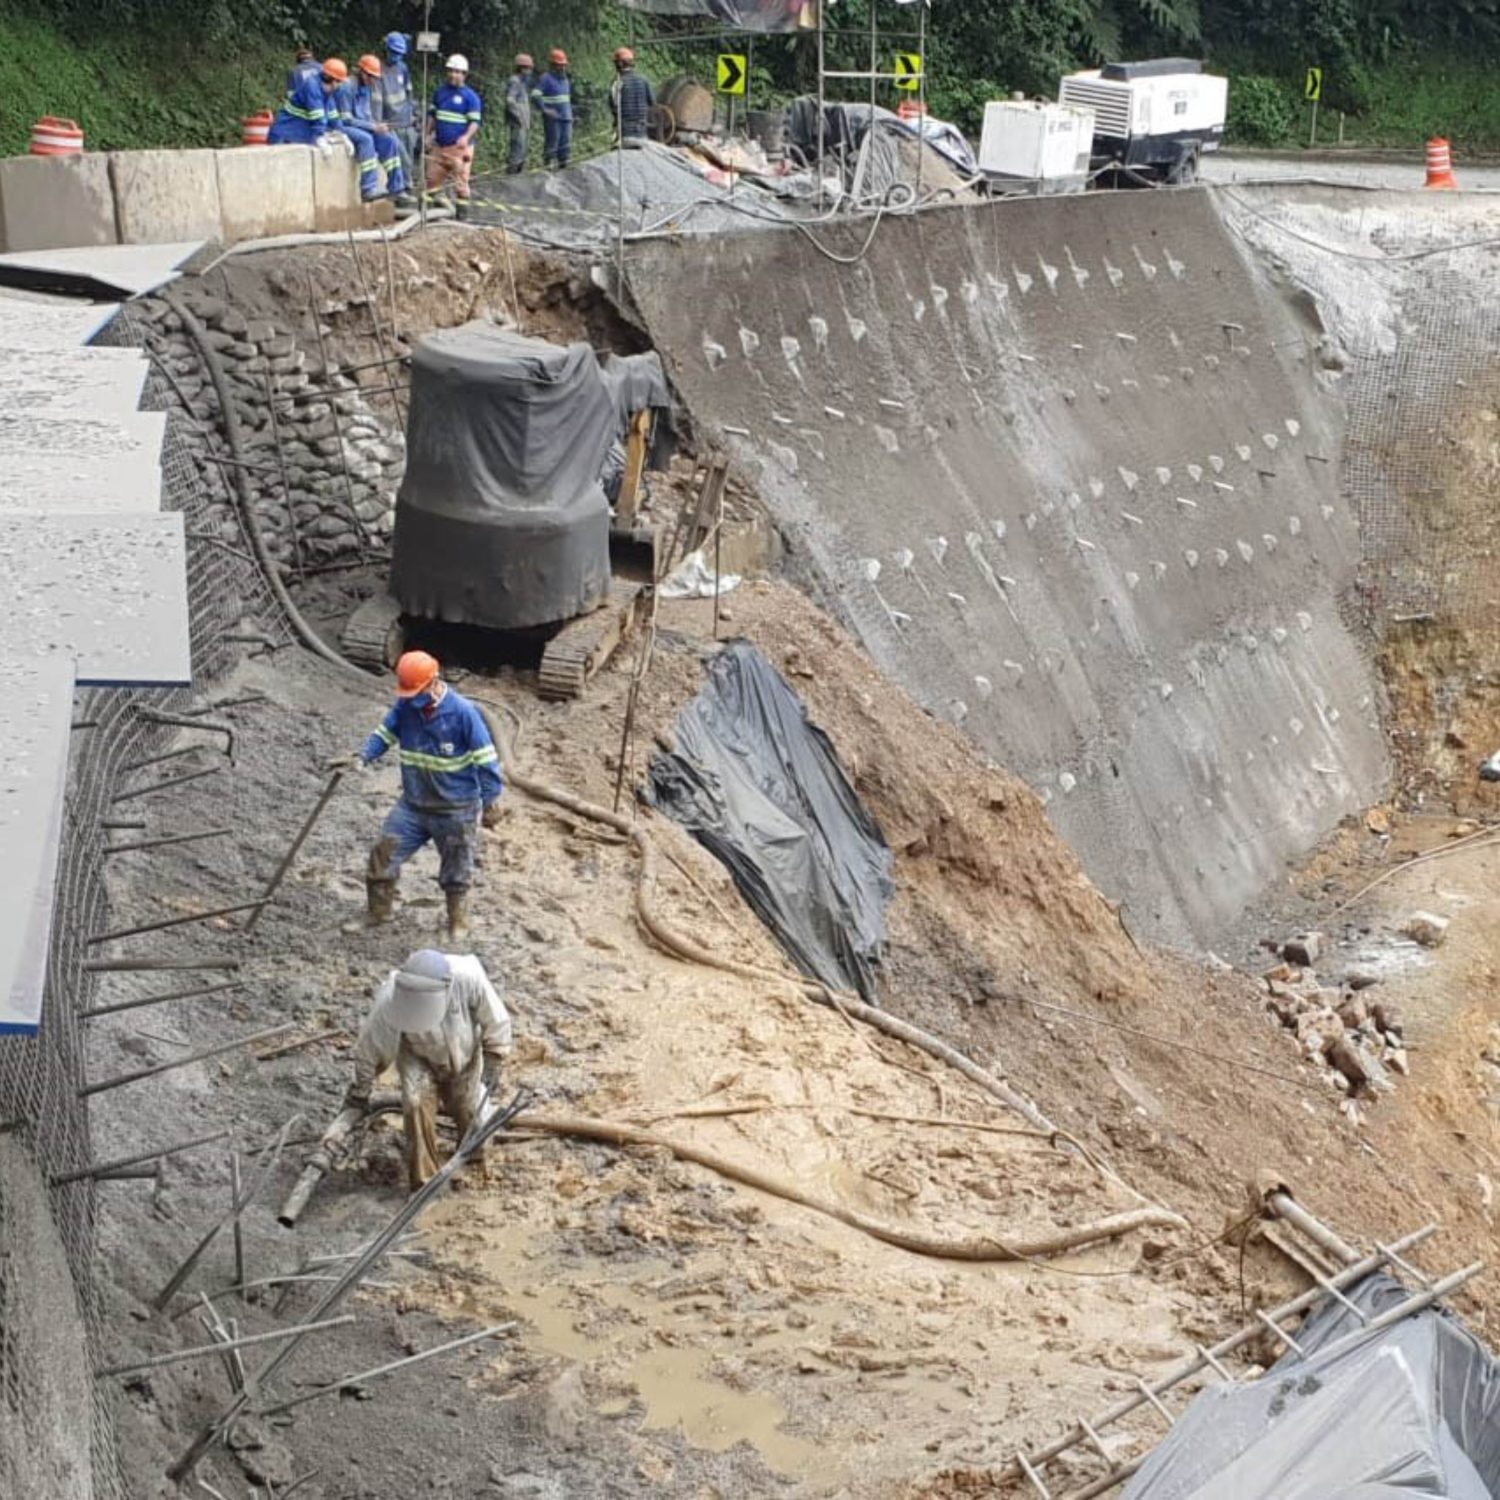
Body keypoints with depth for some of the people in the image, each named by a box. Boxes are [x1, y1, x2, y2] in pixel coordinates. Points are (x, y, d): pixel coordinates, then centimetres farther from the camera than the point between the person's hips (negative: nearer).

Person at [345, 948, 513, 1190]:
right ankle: (423, 1181, -7)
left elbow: (495, 1020, -18)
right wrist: (360, 1091, -5)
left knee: (471, 1113, 8)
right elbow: (370, 1047, -19)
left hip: (464, 1055, 1)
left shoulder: (469, 977, -39)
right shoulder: (390, 999, -38)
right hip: (418, 1057, -1)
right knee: (417, 1103, -21)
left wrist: (493, 1063, -9)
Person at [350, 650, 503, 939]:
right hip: (413, 804, 4)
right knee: (383, 854, 1)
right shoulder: (405, 705, -7)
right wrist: (364, 757, -14)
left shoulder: (463, 712, -20)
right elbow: (385, 734, 6)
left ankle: (458, 924, 30)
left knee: (456, 871, 10)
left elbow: (485, 759, -14)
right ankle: (378, 912, 20)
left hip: (455, 810, -4)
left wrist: (490, 802, -12)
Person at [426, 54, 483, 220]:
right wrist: (429, 134, 12)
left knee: (460, 181, -4)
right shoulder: (440, 91, 12)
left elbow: (475, 121, -11)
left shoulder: (470, 96, -6)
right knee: (432, 178, 10)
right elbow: (432, 114, 21)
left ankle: (462, 211, 3)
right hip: (439, 146, 6)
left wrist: (466, 137, -27)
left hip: (459, 147, -6)